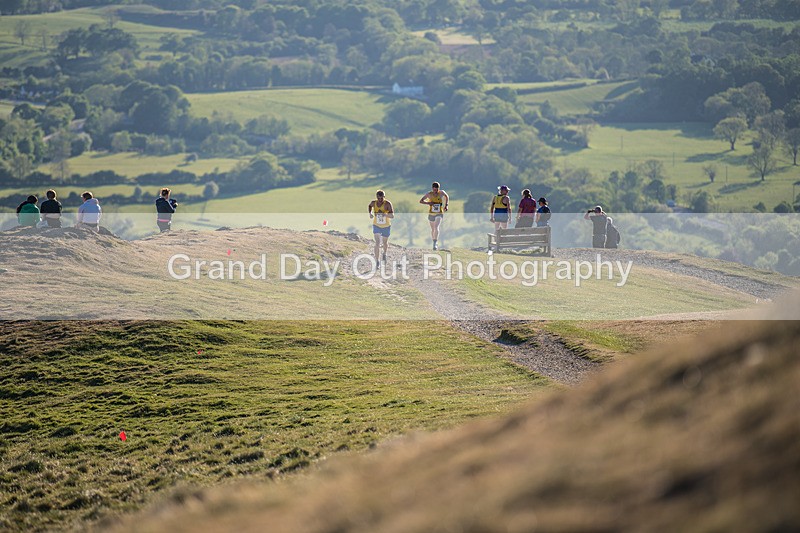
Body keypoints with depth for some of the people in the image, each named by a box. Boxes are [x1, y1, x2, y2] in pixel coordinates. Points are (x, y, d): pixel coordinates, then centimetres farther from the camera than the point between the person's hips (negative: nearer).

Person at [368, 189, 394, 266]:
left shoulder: (388, 204, -24)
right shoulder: (373, 203, -15)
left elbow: (392, 216, -29)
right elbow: (369, 206, 10)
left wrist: (386, 214, -48)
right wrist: (370, 213, -8)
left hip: (386, 226, 0)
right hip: (376, 226, 0)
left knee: (385, 242, 19)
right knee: (377, 243, -15)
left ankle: (384, 253, 52)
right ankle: (377, 261, -12)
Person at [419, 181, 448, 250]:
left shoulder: (441, 193, -9)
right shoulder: (429, 194, -10)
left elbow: (447, 197, 13)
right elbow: (421, 201, -9)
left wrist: (446, 205, 0)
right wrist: (428, 203, -27)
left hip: (439, 214, -2)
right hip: (431, 214, 2)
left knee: (436, 227, -23)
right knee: (433, 229, 14)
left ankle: (435, 243, -27)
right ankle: (435, 242, 35)